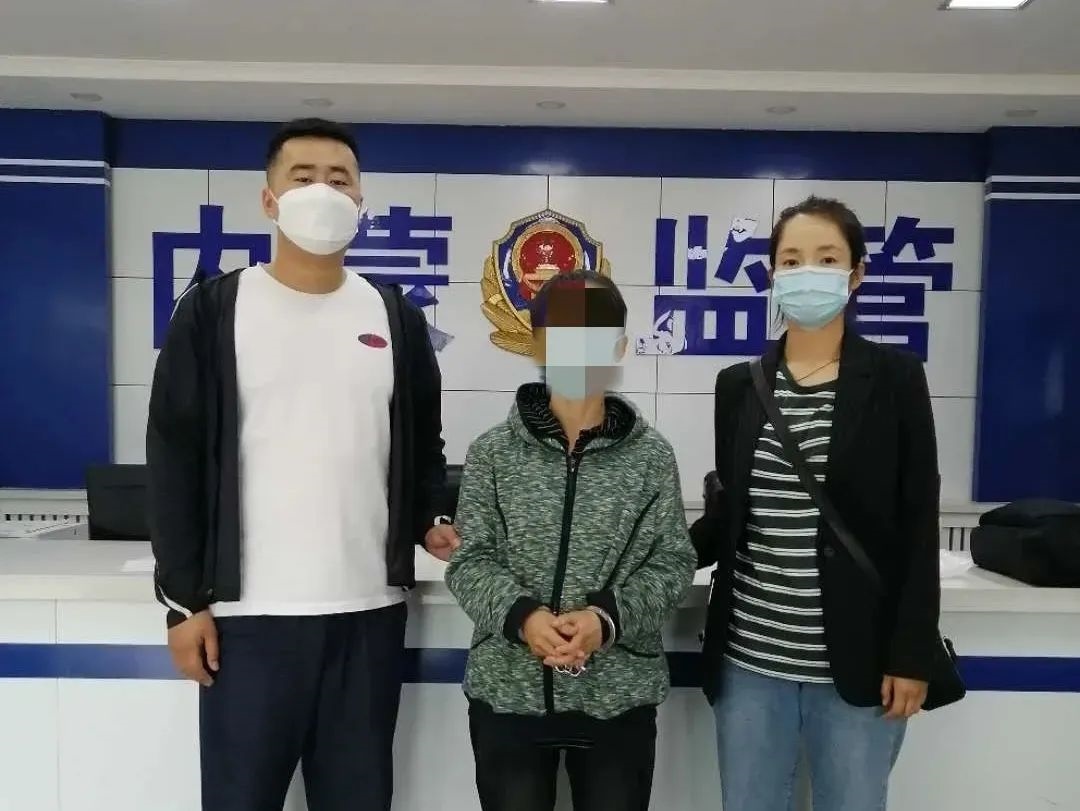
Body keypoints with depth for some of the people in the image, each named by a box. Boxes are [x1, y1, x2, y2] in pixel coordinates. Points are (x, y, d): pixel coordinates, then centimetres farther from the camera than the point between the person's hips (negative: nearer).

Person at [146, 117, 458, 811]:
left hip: (370, 610, 2)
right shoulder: (215, 310, 0)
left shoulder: (396, 317, 7)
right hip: (248, 612, -2)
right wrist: (184, 596, -4)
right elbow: (176, 456, 0)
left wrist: (431, 523, -4)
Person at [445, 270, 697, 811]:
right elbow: (470, 561, -3)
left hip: (619, 694, 0)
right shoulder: (493, 452, -2)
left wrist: (608, 616, -18)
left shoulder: (651, 455, -1)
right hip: (509, 690, 0)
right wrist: (521, 615, -20)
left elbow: (674, 562, -2)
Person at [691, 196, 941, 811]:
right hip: (749, 660, 3)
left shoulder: (894, 376, -3)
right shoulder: (739, 384, 4)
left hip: (859, 663, -2)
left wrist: (912, 654, -7)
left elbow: (919, 525, -4)